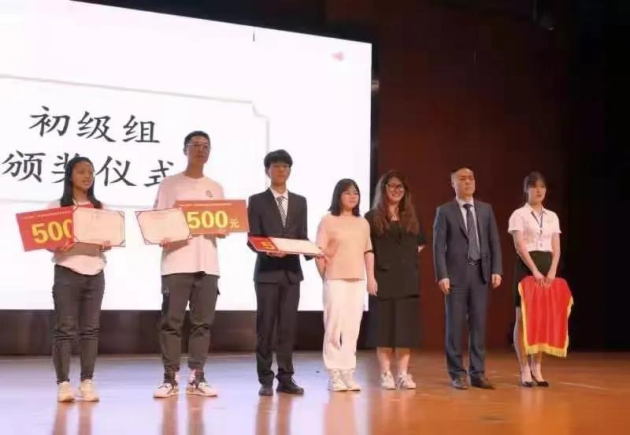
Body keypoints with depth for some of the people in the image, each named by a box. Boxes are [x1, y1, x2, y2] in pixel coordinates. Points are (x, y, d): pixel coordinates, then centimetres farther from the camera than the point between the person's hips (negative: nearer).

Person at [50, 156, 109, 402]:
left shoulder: (100, 208, 13)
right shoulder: (57, 206, 4)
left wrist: (107, 244, -10)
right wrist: (57, 246, -21)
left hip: (95, 272, 3)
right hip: (67, 272, -3)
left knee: (90, 328, 3)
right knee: (65, 329, -4)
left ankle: (87, 382, 7)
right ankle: (63, 383, 1)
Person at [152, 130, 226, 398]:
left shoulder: (216, 188, 17)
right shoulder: (169, 184, 7)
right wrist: (163, 238, -18)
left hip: (208, 264, 3)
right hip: (176, 263, -3)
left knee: (202, 322, 4)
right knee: (172, 321, -4)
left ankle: (197, 378, 10)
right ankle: (170, 378, 2)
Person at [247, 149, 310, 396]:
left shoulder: (300, 202, 14)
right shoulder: (257, 201, 2)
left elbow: (303, 237, 11)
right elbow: (253, 239, -4)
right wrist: (268, 251, -24)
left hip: (292, 271, 3)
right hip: (267, 272, -3)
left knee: (288, 326, 4)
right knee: (265, 326, -1)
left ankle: (286, 378, 10)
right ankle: (265, 380, 5)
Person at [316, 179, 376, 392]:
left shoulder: (363, 223, 13)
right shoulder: (328, 221, -1)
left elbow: (368, 252, 14)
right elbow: (319, 253, -3)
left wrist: (371, 277, 7)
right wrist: (324, 277, -5)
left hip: (358, 281, 4)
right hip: (335, 280, -4)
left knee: (352, 328, 3)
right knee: (334, 327, -5)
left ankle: (348, 373, 9)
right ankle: (334, 375, 2)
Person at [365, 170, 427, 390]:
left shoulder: (411, 217, 12)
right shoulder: (373, 217, 0)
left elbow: (421, 243, 24)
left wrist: (409, 258, 10)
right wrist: (371, 274, -8)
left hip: (407, 280, 3)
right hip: (383, 279, -3)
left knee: (406, 326, 2)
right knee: (384, 326, -1)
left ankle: (403, 374, 7)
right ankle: (385, 374, 6)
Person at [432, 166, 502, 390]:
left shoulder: (486, 209, 11)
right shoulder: (445, 211, 1)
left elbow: (494, 242, 9)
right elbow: (438, 246, -4)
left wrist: (496, 270, -1)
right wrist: (442, 275, -12)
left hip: (480, 273, 3)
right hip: (456, 274, -3)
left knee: (478, 325, 4)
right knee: (455, 325, 0)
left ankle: (478, 373, 10)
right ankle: (457, 373, 8)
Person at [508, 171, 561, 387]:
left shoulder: (552, 217, 13)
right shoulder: (519, 214, -1)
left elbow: (556, 248, 9)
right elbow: (520, 246, -10)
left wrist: (552, 271, -7)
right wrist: (535, 271, -19)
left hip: (547, 268, 5)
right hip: (527, 267, -5)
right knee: (523, 318, -4)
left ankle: (536, 369, 10)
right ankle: (525, 370, -1)